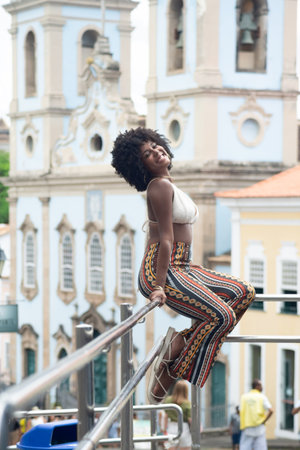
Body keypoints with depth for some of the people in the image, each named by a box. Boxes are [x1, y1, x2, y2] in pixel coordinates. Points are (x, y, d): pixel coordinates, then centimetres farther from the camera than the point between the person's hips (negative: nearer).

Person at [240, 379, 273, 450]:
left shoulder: (244, 397, 7)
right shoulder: (262, 397, -1)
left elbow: (240, 413, 5)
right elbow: (270, 411, -12)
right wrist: (264, 421, -4)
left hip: (246, 427, 2)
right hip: (259, 427, -2)